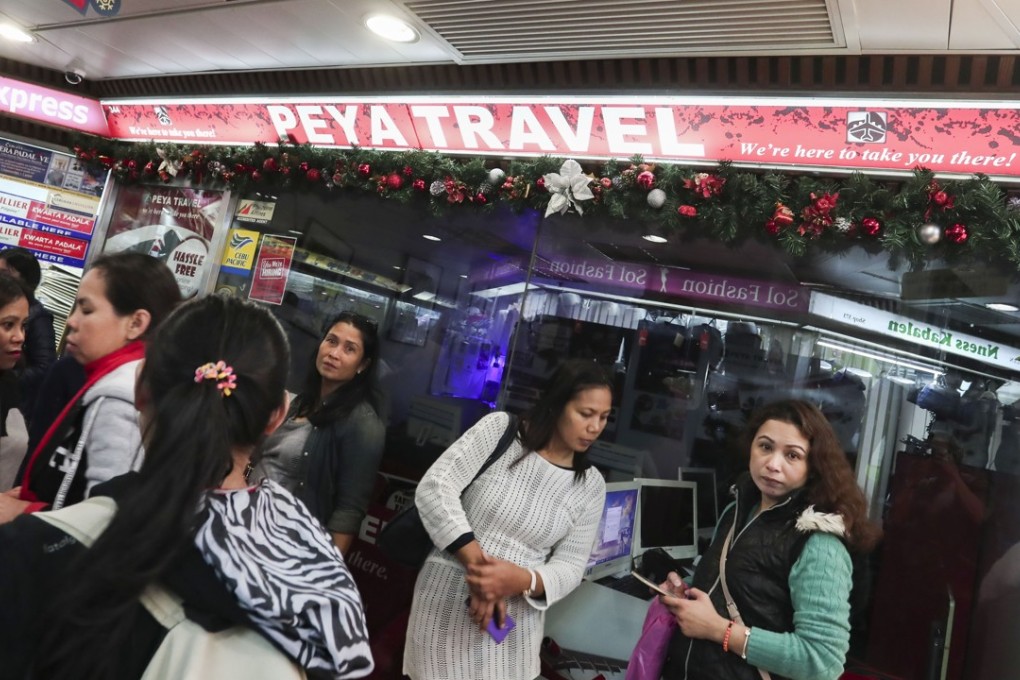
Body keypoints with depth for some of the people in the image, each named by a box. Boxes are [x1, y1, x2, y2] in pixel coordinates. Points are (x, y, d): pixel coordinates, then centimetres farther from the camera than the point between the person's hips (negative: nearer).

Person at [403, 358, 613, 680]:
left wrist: (521, 580, -22)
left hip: (514, 622, 2)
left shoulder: (591, 485, -1)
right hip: (445, 601, -2)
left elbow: (569, 567, 0)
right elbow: (433, 488, -16)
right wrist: (478, 567, -22)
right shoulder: (500, 428, -8)